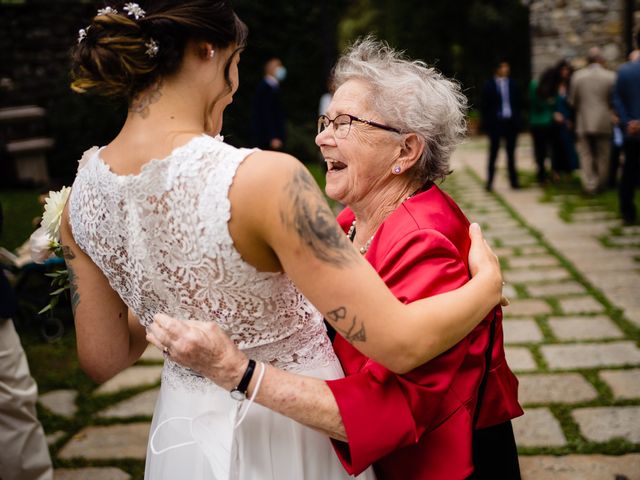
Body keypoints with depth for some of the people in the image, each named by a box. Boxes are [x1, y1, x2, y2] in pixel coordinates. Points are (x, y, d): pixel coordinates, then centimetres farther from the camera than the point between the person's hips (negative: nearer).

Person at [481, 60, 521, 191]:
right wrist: (486, 123, -7)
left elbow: (517, 103, 8)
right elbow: (485, 106, -2)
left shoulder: (512, 84, 6)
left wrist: (517, 120, 1)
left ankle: (513, 180, 15)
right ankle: (489, 181, 7)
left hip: (511, 122, 3)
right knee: (493, 152, 1)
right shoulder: (489, 85, -3)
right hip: (496, 122, -3)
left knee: (511, 152, 9)